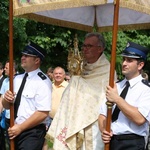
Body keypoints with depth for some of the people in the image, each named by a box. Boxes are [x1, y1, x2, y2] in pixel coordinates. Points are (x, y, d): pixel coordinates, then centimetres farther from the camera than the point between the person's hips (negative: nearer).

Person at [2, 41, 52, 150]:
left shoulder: (43, 82, -13)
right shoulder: (17, 79, 8)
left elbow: (43, 113, -20)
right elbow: (6, 106, 12)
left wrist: (20, 128, -16)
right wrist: (6, 99, -10)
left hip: (32, 133, -7)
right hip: (14, 131, 7)